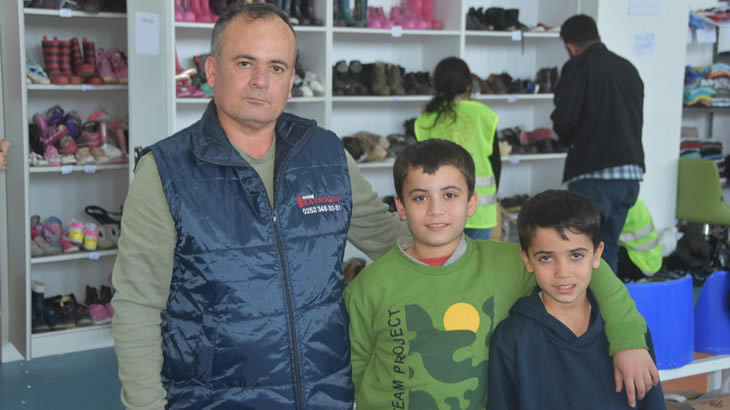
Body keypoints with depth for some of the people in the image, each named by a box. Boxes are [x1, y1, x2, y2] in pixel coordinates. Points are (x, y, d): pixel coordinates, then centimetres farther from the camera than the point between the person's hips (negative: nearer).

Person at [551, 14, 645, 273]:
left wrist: (571, 140, 9)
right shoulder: (628, 68, 16)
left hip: (594, 172, -7)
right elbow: (636, 117, 18)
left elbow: (563, 117, -11)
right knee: (608, 245, 16)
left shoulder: (579, 66, -4)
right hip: (631, 170, 7)